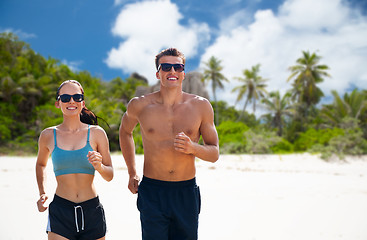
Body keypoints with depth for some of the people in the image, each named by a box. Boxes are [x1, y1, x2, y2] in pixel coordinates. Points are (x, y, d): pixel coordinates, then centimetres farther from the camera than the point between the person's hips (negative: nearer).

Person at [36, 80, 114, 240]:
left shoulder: (96, 133, 0)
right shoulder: (48, 135, 3)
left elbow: (110, 176, 4)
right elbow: (41, 164, 23)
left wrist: (99, 166, -17)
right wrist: (42, 193, 12)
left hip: (92, 211, 1)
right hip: (60, 211, 0)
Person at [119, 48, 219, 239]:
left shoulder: (201, 106, 0)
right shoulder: (140, 105, -1)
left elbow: (214, 154, 6)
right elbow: (125, 131, 20)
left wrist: (192, 148, -16)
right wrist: (132, 173, 17)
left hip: (187, 193, 1)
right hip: (152, 193, -1)